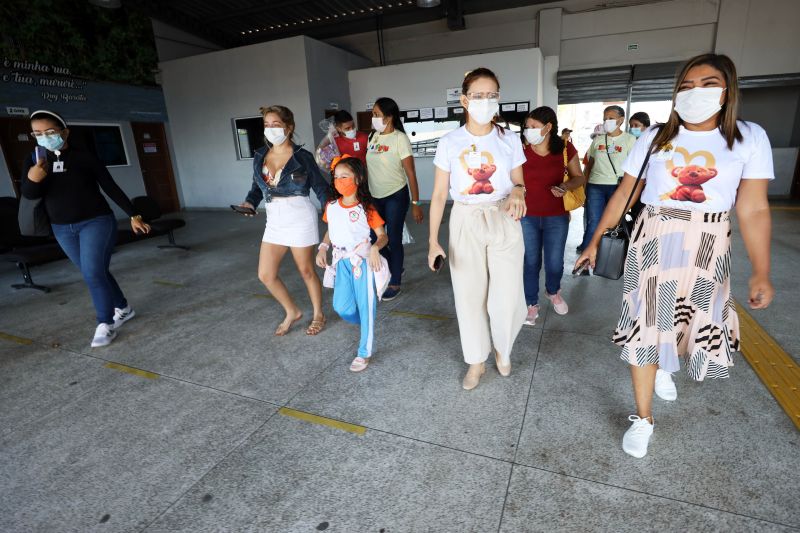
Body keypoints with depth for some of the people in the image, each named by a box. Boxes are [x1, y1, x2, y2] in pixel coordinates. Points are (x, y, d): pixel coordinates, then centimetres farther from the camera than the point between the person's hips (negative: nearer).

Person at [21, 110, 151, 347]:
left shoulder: (85, 157, -9)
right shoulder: (34, 160, 3)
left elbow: (111, 188, -6)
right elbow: (29, 194, -8)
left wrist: (133, 216, -8)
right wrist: (33, 179, -31)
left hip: (96, 222, -5)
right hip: (62, 229, 5)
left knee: (93, 273, -11)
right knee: (95, 273, 13)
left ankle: (106, 324, -1)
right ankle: (123, 309, 29)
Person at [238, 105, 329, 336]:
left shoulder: (302, 156, -7)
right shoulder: (260, 156, 7)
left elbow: (320, 186, -4)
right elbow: (257, 186, 14)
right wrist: (250, 202, -6)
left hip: (300, 218, -5)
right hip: (274, 220, 6)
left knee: (306, 270, 7)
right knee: (265, 274, 5)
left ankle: (318, 315, 30)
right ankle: (292, 312, 28)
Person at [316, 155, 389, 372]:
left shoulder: (365, 208, -13)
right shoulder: (331, 206, 2)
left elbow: (383, 236, -10)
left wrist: (375, 248, -30)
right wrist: (323, 248, 1)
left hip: (363, 261, -5)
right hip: (342, 262, 5)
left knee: (365, 306, 5)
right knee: (341, 307, 8)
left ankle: (364, 353, 20)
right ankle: (366, 324, 40)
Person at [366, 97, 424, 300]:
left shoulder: (400, 138, -11)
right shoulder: (372, 136, 5)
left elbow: (410, 173, -12)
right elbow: (368, 165, 9)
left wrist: (415, 203, -15)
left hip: (396, 197, -6)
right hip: (375, 197, 6)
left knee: (393, 239, 2)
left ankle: (395, 283, 20)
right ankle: (395, 268, 35)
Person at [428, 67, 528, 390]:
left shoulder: (509, 140, 0)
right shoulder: (449, 143, -2)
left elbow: (519, 183, 7)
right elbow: (439, 195, -2)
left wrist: (518, 192, -19)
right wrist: (433, 241, -7)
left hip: (504, 223, 1)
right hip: (465, 223, 0)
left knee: (508, 297, 0)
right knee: (469, 295, 6)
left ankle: (503, 349, 33)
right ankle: (476, 361, 28)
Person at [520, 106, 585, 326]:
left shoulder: (566, 149, -6)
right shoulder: (520, 149, -8)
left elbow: (579, 177, 4)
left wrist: (565, 186, -17)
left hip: (557, 216, 1)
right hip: (527, 216, 0)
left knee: (555, 262, 10)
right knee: (530, 262, 7)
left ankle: (553, 291, 42)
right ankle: (531, 304, 25)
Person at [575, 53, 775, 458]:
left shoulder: (749, 138, -1)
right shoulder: (654, 138, 0)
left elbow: (753, 210, -2)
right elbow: (623, 195, 3)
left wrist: (761, 272, -4)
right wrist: (595, 240, 2)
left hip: (707, 248, 1)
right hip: (652, 241, 0)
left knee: (696, 321, 12)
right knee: (645, 325, 0)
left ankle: (665, 366, 49)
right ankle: (643, 418, 15)